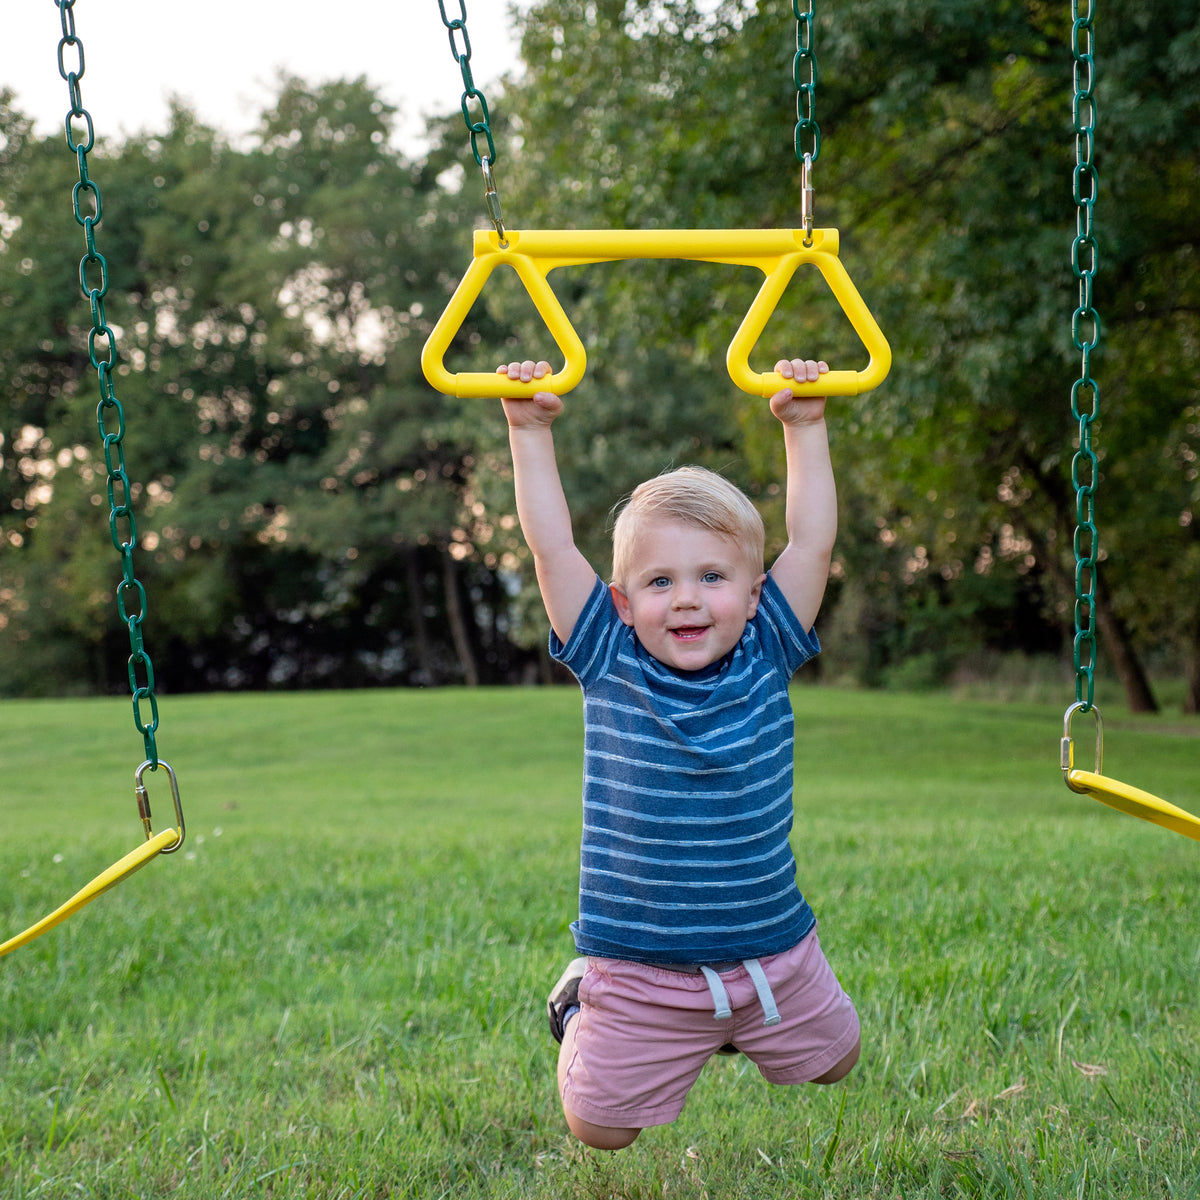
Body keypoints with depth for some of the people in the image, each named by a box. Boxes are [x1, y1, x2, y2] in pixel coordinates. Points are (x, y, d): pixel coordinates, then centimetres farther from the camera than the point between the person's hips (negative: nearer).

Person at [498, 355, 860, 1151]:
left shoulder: (766, 660, -6)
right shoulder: (610, 666, -10)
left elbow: (814, 544, -5)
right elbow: (551, 547, -11)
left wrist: (805, 427, -6)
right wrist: (532, 431, -10)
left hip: (772, 954, 2)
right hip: (639, 974, -2)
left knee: (833, 1064, 18)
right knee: (599, 1129, 4)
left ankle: (738, 1030, 45)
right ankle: (583, 1007, 32)